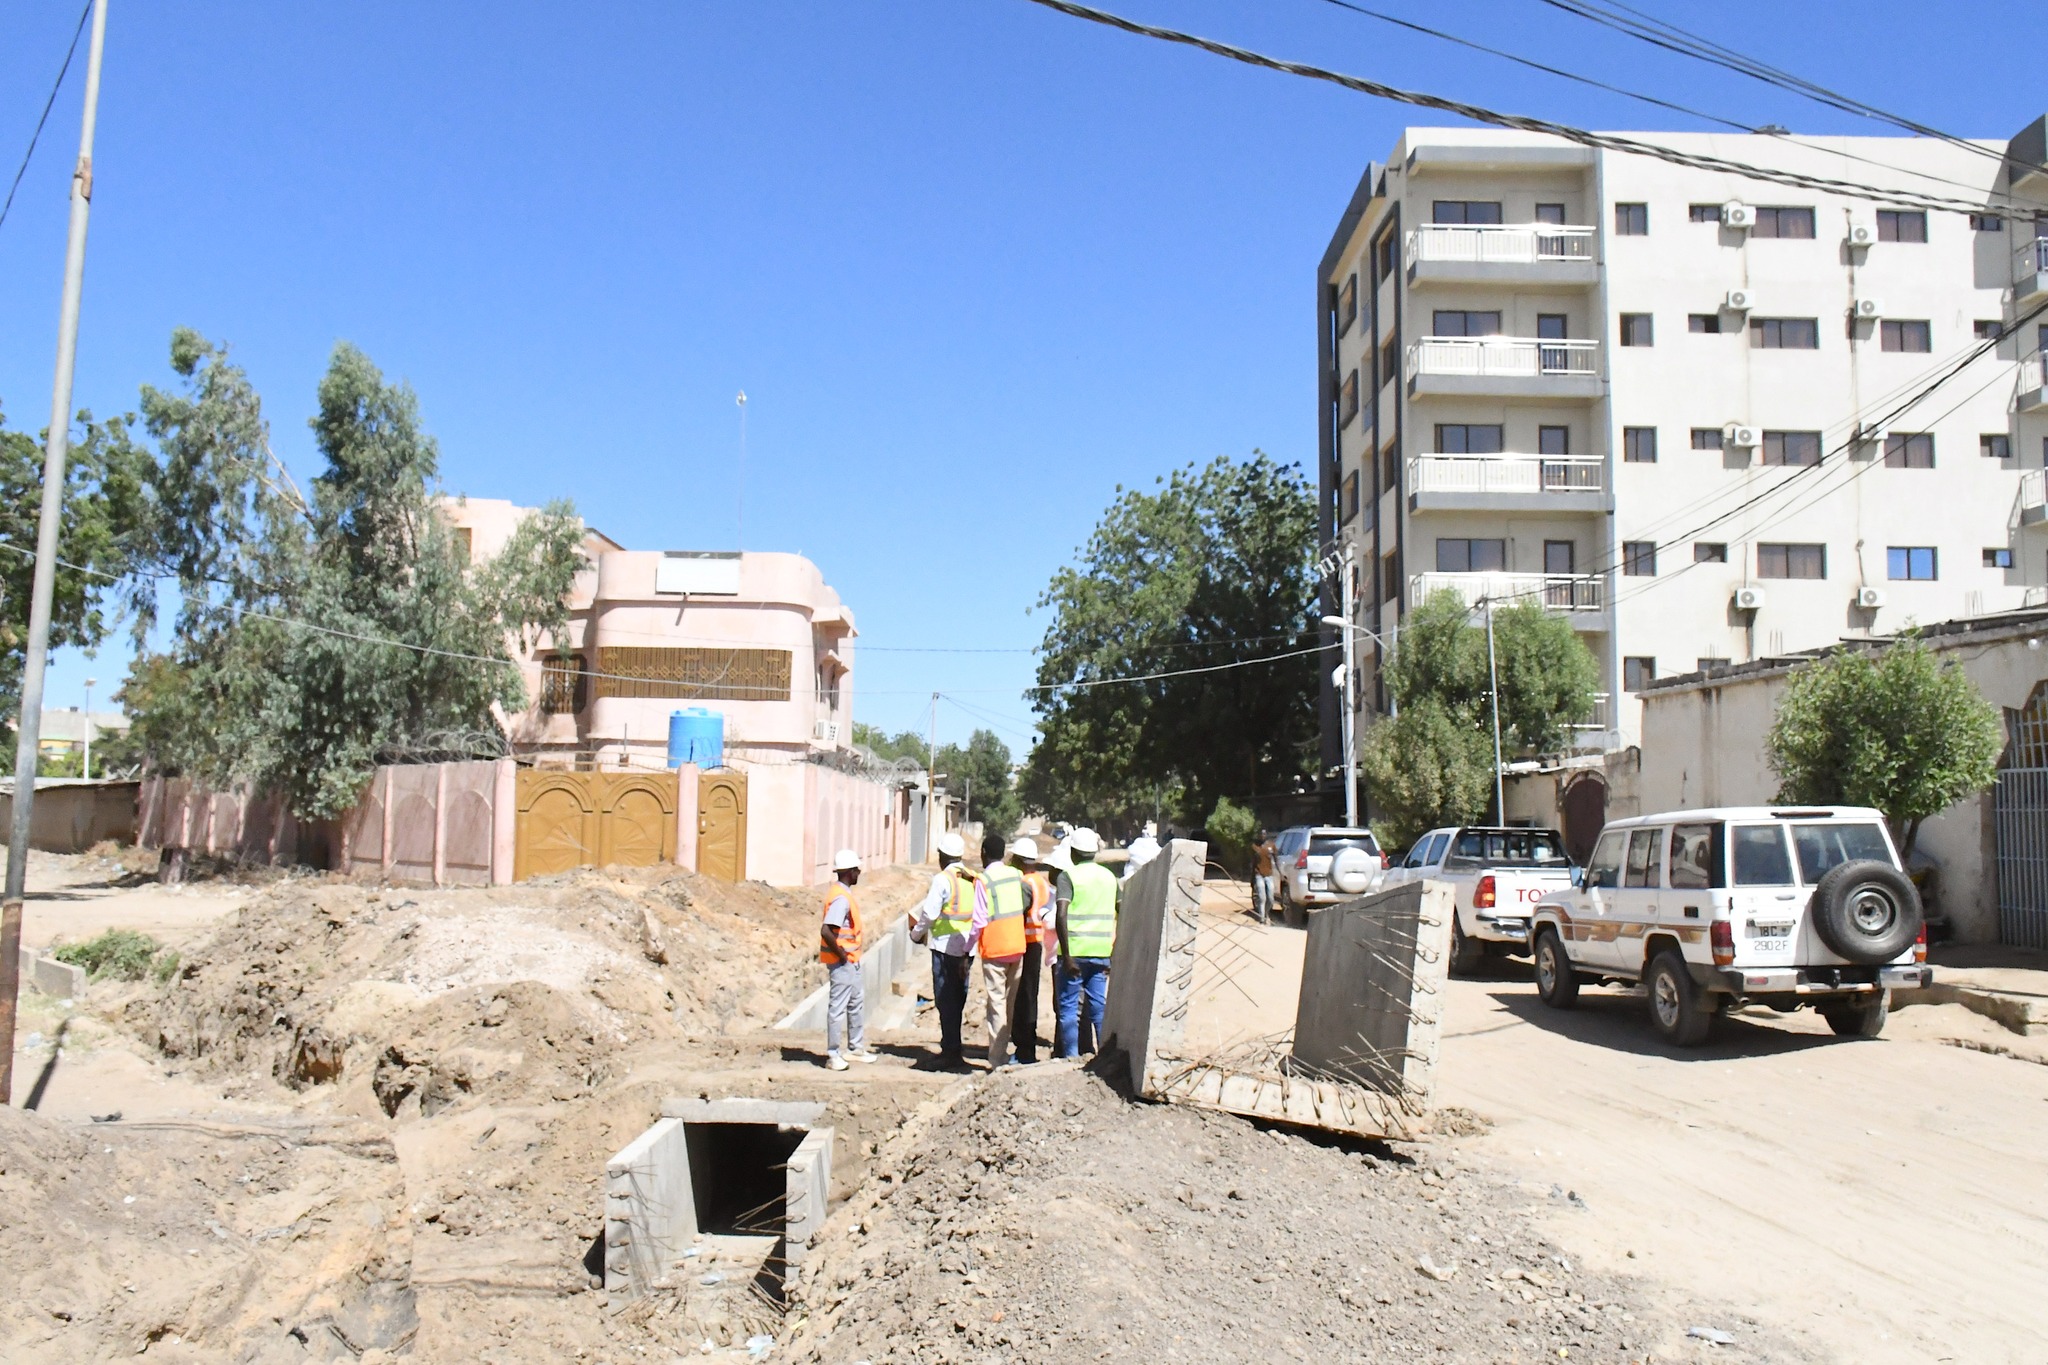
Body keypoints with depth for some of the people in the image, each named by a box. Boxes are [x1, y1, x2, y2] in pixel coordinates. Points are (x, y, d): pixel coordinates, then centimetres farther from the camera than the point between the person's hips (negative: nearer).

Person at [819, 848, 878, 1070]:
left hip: (851, 960, 11)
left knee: (858, 1002, 18)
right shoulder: (841, 898, -21)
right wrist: (841, 954, -20)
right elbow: (825, 930, -31)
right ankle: (833, 1055, 6)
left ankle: (856, 1047, 29)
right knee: (837, 1006, -2)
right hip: (841, 961, -11)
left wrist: (851, 954, 16)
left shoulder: (843, 894, 11)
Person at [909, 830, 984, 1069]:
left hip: (945, 947, -7)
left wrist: (916, 934, 3)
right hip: (967, 949, 7)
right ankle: (950, 1047, 26)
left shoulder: (942, 879, -13)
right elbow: (979, 912, 7)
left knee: (946, 1001, -1)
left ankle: (952, 1052, -2)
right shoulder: (973, 879, 5)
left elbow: (929, 912, -14)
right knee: (957, 1000, 16)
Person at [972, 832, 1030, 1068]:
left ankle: (997, 1061, -3)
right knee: (1010, 1002, 13)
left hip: (994, 950, -5)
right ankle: (1003, 1053, 19)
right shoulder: (1016, 874, 7)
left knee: (997, 1004, -3)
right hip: (1017, 947, 5)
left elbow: (980, 920, -13)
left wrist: (968, 951, -5)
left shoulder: (984, 880, -10)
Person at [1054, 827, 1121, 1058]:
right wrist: (1115, 952, 12)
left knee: (1068, 1006, 4)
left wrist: (1067, 956, -16)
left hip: (1075, 950, -4)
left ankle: (1071, 1058, 2)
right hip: (1101, 952, 4)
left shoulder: (1068, 876, -5)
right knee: (1099, 1006, 11)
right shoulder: (1110, 877, 11)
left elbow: (1062, 916, -17)